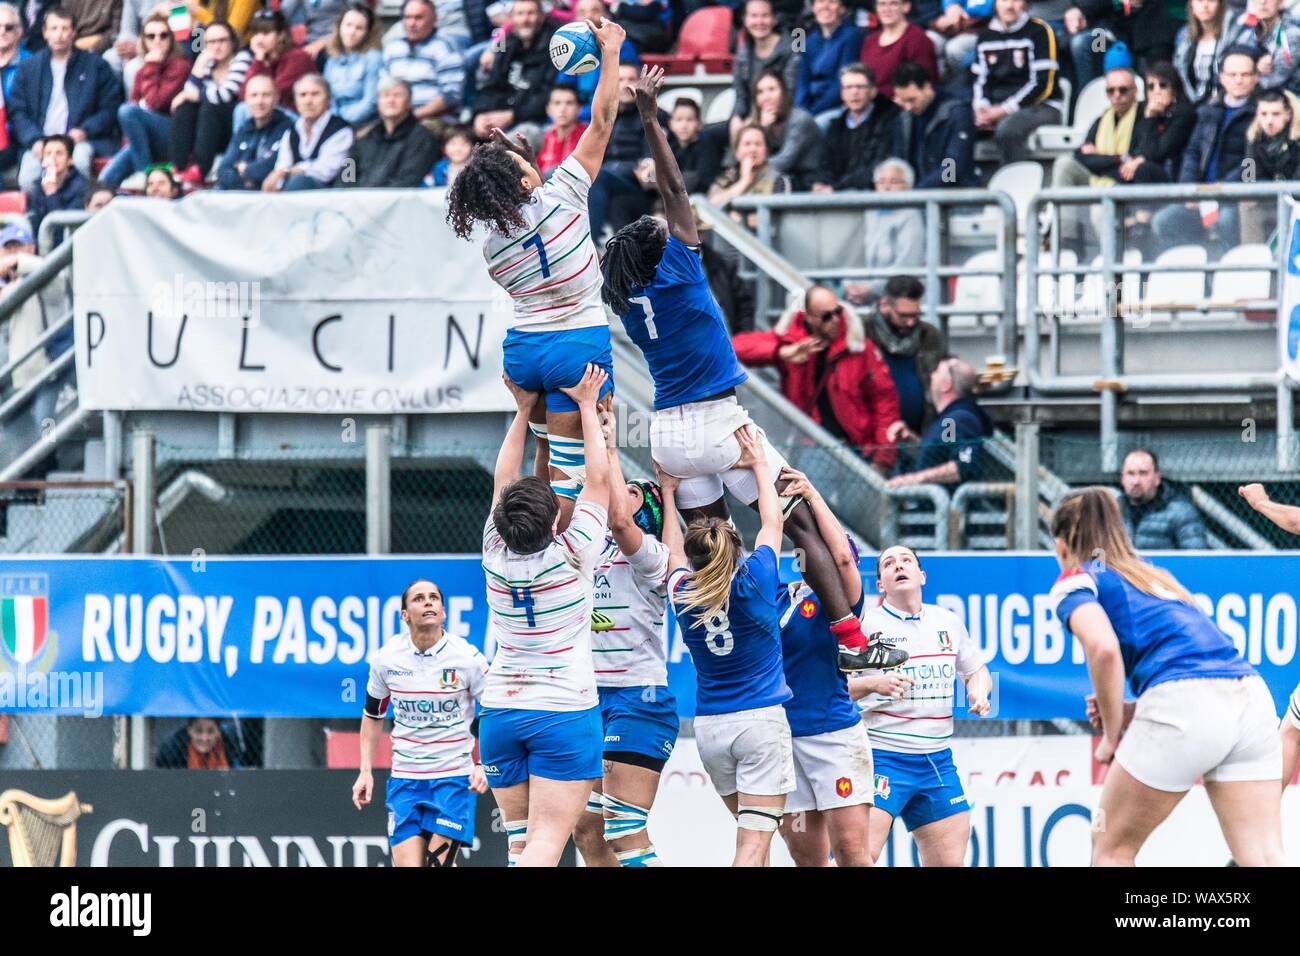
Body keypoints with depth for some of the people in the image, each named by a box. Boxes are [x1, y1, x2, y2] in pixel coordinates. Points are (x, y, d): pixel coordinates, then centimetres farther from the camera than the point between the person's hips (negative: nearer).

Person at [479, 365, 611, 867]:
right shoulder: (572, 555, -10)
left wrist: (524, 410, 19)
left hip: (500, 709, 4)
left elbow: (503, 481, 13)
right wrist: (587, 406, 9)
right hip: (565, 711, -4)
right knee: (547, 840, -11)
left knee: (520, 840, 9)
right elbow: (598, 479, 0)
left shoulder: (496, 557, -1)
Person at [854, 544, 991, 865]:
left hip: (938, 763, 6)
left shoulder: (948, 622, 12)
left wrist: (978, 693, 3)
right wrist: (873, 684, -25)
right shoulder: (865, 623, -4)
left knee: (950, 862, 6)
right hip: (882, 757, -6)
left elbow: (976, 671, 25)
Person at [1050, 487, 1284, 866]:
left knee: (1111, 847, 13)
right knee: (1263, 859, -1)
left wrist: (1112, 734, 0)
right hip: (1251, 695, 6)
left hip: (1183, 702, -6)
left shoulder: (1076, 581, 11)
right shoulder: (1153, 575, 33)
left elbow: (1104, 648, -11)